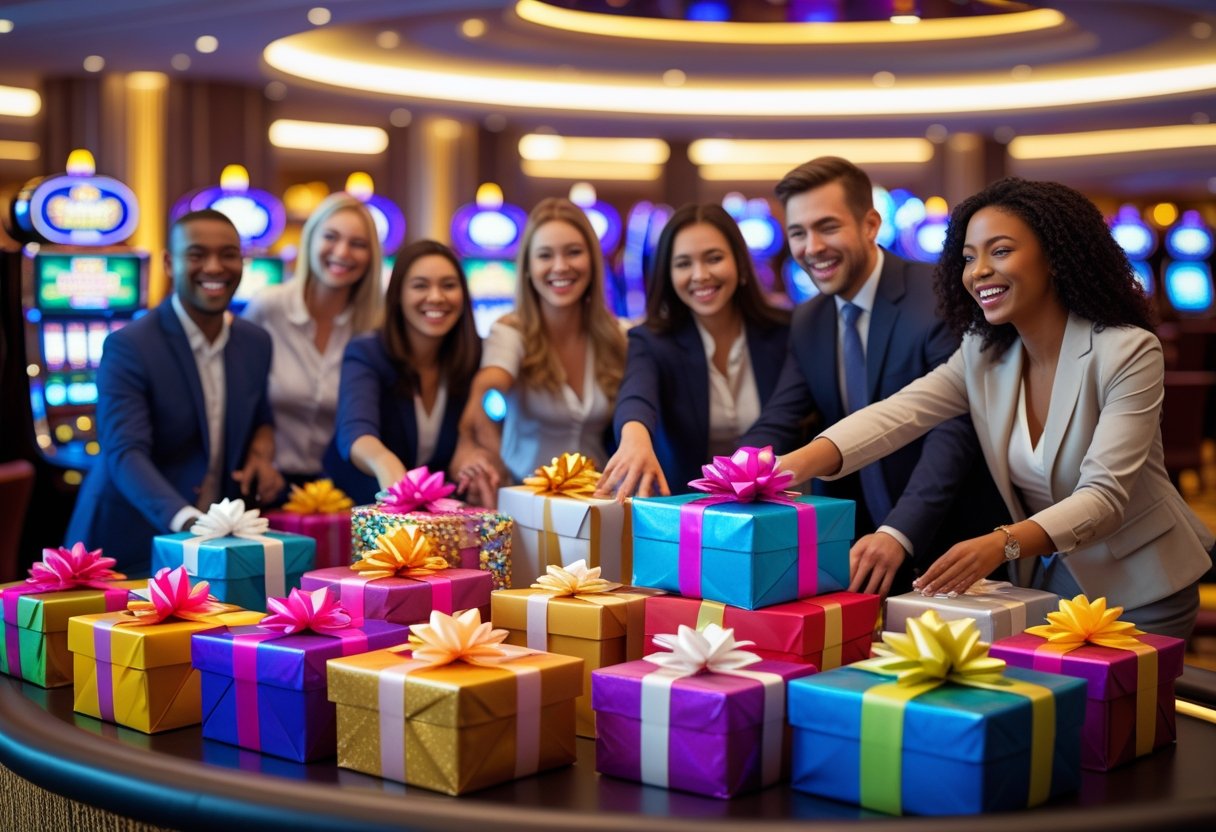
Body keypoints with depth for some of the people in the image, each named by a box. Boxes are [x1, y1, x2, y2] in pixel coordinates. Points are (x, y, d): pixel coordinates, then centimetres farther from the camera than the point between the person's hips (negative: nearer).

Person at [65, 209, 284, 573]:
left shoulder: (257, 342, 3)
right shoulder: (128, 347, -15)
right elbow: (125, 453, -26)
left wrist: (262, 454, -4)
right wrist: (187, 521, -41)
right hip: (133, 544, -5)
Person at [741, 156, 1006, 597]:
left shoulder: (941, 297, -14)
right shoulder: (807, 323, 7)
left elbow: (954, 430, -22)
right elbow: (777, 427, 0)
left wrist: (898, 535, -35)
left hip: (949, 546, -5)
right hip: (859, 546, 5)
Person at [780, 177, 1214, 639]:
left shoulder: (1128, 352, -20)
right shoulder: (981, 355, -5)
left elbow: (1104, 496, -28)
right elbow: (897, 414, -21)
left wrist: (1001, 545, -45)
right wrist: (796, 463, -40)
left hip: (1140, 594, -4)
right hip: (1044, 581, 5)